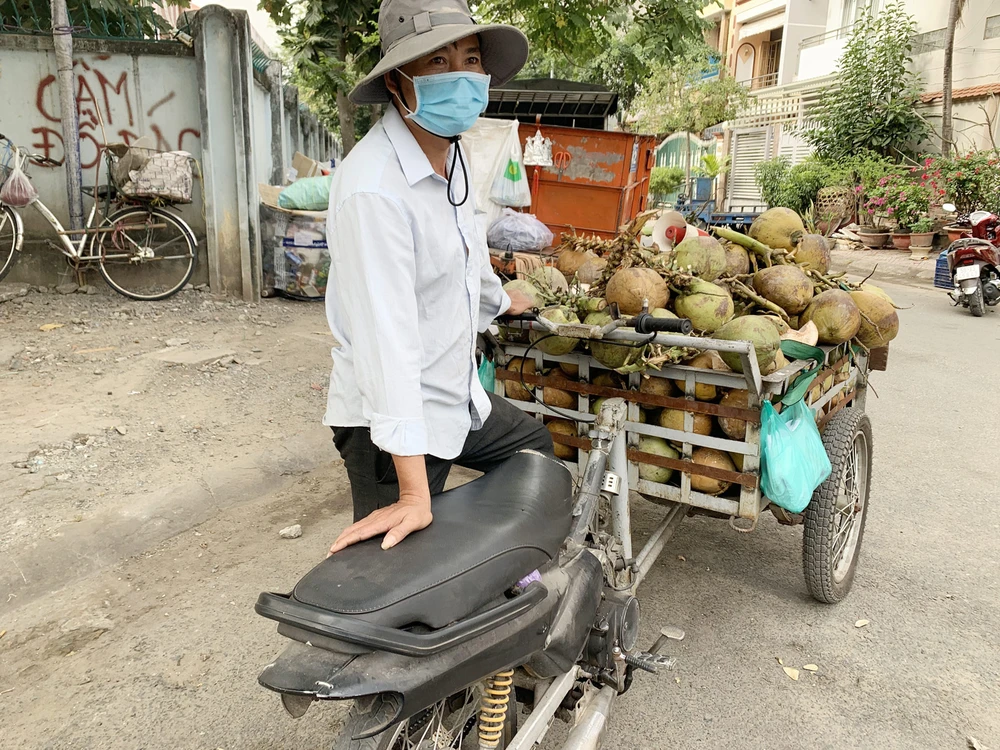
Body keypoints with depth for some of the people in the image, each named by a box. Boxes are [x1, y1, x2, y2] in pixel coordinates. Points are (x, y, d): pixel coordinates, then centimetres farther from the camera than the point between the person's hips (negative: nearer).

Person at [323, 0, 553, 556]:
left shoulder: (450, 152, 1)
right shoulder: (374, 190, -27)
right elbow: (387, 337, -33)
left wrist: (498, 299, 40)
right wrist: (414, 494, -34)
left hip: (459, 397, 9)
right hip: (391, 422, -9)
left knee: (536, 448, 27)